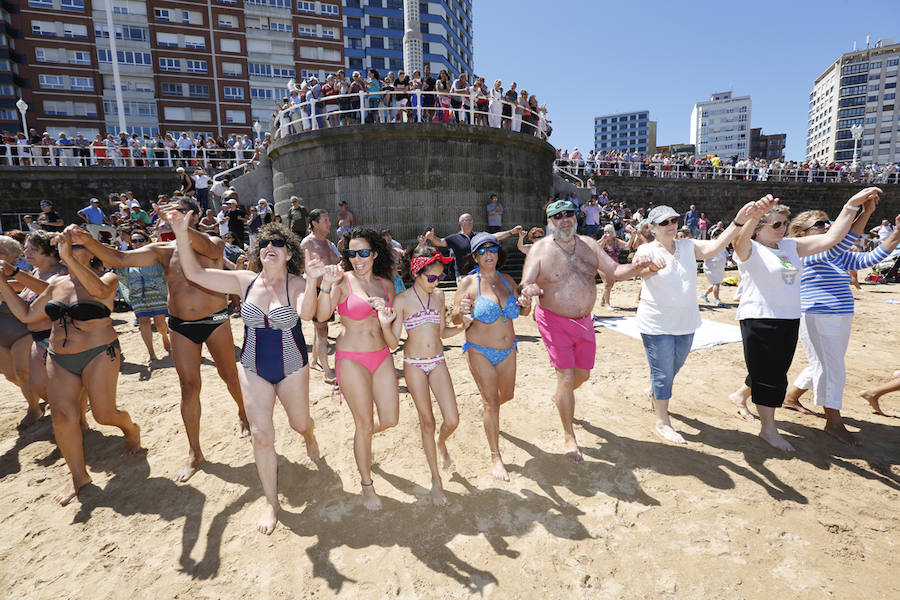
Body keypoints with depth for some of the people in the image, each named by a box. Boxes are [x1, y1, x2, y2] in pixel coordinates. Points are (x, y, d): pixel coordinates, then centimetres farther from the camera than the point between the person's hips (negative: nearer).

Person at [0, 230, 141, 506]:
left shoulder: (107, 278, -7)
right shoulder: (56, 283, 10)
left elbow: (98, 289, -33)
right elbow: (27, 314, 16)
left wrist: (69, 258, -37)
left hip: (98, 355, -6)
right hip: (60, 359, 6)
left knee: (104, 414, -5)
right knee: (62, 414, 0)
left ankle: (131, 429, 30)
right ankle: (79, 476, 13)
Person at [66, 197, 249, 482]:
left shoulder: (212, 243, -6)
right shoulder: (163, 250, 3)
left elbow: (207, 248, -31)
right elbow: (119, 259, -5)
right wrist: (87, 241, -22)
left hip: (215, 321, -3)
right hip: (181, 325, 3)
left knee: (229, 375, 10)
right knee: (189, 387, 4)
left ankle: (244, 412, 40)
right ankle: (194, 453, 15)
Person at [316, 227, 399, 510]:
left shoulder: (386, 284, 5)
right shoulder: (343, 280, -7)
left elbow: (391, 328, 10)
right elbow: (322, 316, -20)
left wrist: (386, 319, -13)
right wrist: (327, 285, -32)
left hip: (382, 356, 5)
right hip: (352, 359, -4)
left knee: (390, 419, 7)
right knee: (364, 423, 3)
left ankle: (362, 436, 44)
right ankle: (367, 485, 25)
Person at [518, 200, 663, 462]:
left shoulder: (588, 244, 2)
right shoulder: (540, 249, -12)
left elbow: (614, 270, 2)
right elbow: (525, 284, -19)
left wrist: (637, 268, -19)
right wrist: (528, 291, -43)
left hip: (584, 321, 5)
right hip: (554, 321, -5)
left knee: (582, 373, 17)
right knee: (566, 376, -7)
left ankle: (560, 397, 51)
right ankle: (569, 436, 11)